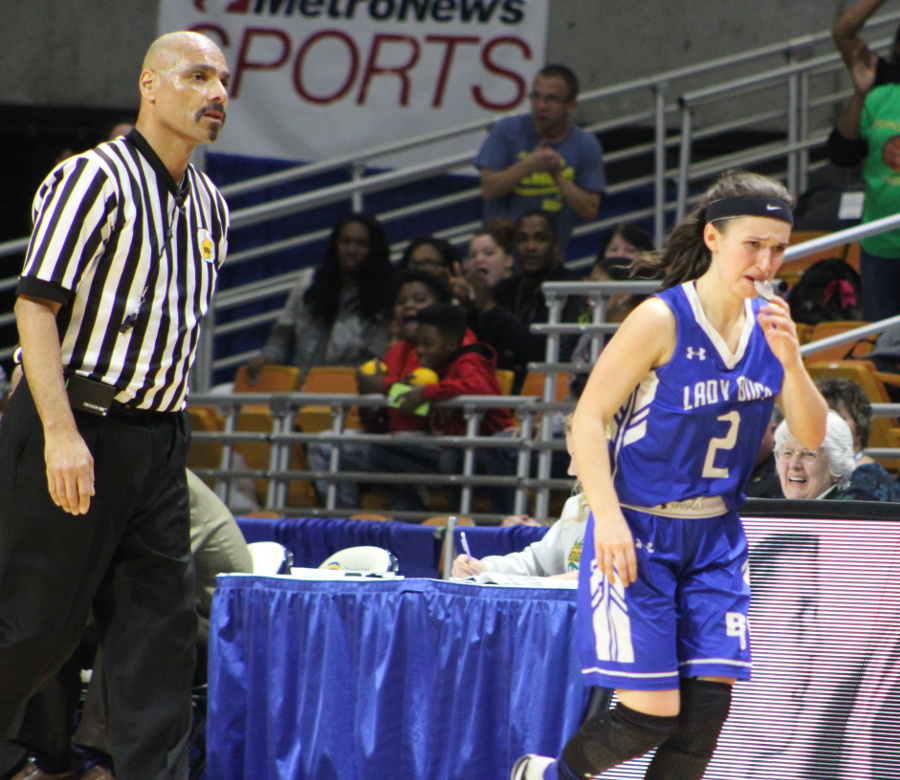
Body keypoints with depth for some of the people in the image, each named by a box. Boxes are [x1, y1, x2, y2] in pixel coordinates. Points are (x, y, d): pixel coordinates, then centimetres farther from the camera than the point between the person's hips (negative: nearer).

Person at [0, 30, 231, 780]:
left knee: (162, 625, 1)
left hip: (158, 437, 7)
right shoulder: (94, 179, -10)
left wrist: (168, 425, 15)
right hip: (74, 429, -7)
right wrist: (61, 433, -24)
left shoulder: (209, 205, 14)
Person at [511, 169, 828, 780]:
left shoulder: (769, 324, 3)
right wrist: (607, 516, -24)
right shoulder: (662, 319, -15)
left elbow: (813, 436, 2)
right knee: (651, 715, -9)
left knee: (708, 706, -5)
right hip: (638, 535, -6)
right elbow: (588, 420, -13)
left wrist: (791, 360, -16)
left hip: (716, 538, 6)